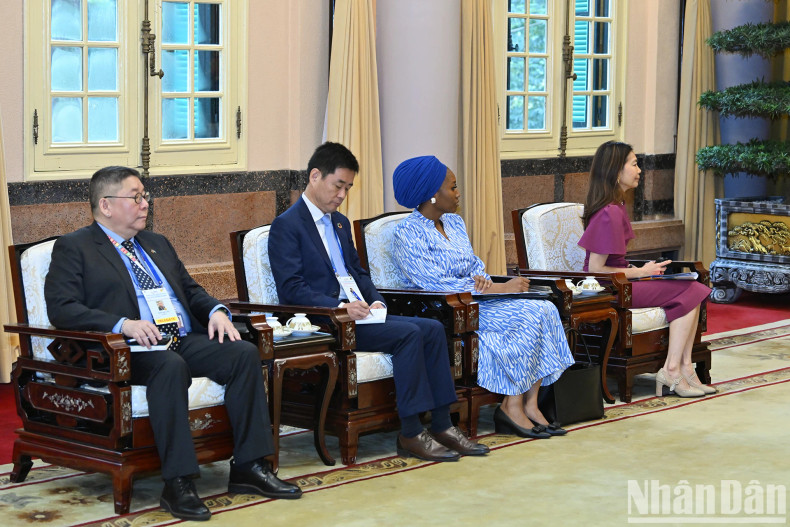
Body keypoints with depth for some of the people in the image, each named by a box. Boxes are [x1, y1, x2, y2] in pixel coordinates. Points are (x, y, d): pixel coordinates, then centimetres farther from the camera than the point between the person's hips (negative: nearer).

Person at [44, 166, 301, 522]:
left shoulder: (157, 244, 28)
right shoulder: (74, 248, 5)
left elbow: (191, 289, 29)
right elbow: (61, 308, -8)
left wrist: (216, 310, 4)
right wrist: (123, 324, -22)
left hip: (185, 341, 7)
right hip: (132, 348, -7)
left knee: (244, 353, -18)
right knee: (170, 366, -38)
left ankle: (248, 468, -16)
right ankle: (178, 484, -36)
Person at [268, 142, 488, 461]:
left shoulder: (340, 223, 22)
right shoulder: (286, 226, -6)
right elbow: (291, 288, -14)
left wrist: (375, 301, 2)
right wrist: (339, 306, -25)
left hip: (359, 314, 9)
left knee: (433, 328, -9)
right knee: (408, 334, -25)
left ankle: (441, 425, -9)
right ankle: (410, 435, -22)